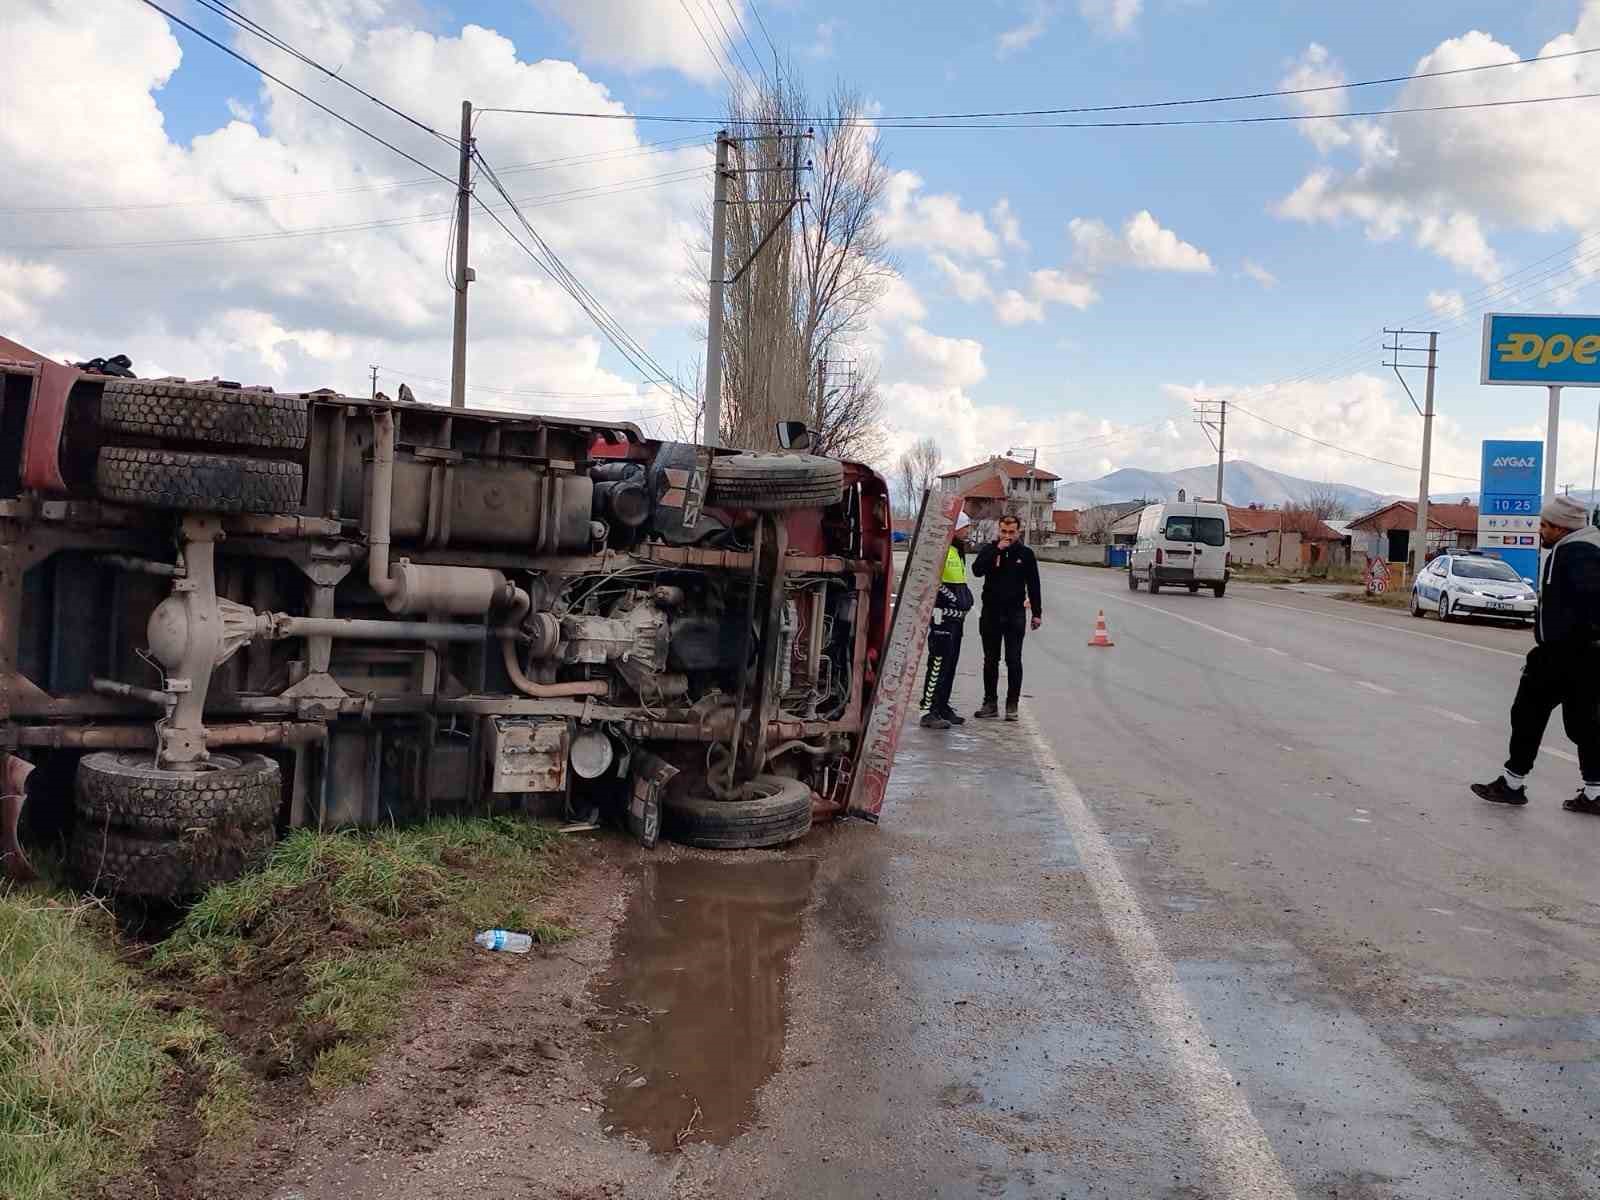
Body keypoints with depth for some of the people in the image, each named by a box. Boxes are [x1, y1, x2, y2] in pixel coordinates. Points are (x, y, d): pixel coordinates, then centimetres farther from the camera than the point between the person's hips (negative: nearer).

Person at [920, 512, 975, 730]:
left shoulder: (958, 551, 19)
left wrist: (966, 597, 17)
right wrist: (953, 598, -19)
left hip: (957, 616, 10)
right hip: (942, 615, -10)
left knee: (950, 663, 13)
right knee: (938, 663, -10)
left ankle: (942, 707, 21)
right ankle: (928, 711, -8)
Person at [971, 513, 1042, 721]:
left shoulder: (1026, 554, 3)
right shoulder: (989, 550, 3)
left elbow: (1033, 585, 7)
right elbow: (977, 570, -15)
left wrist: (1037, 613, 5)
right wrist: (996, 551, -19)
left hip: (1015, 613, -1)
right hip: (991, 612, 1)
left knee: (1014, 661, 0)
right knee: (990, 661, 8)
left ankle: (1012, 705, 6)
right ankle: (990, 704, 15)